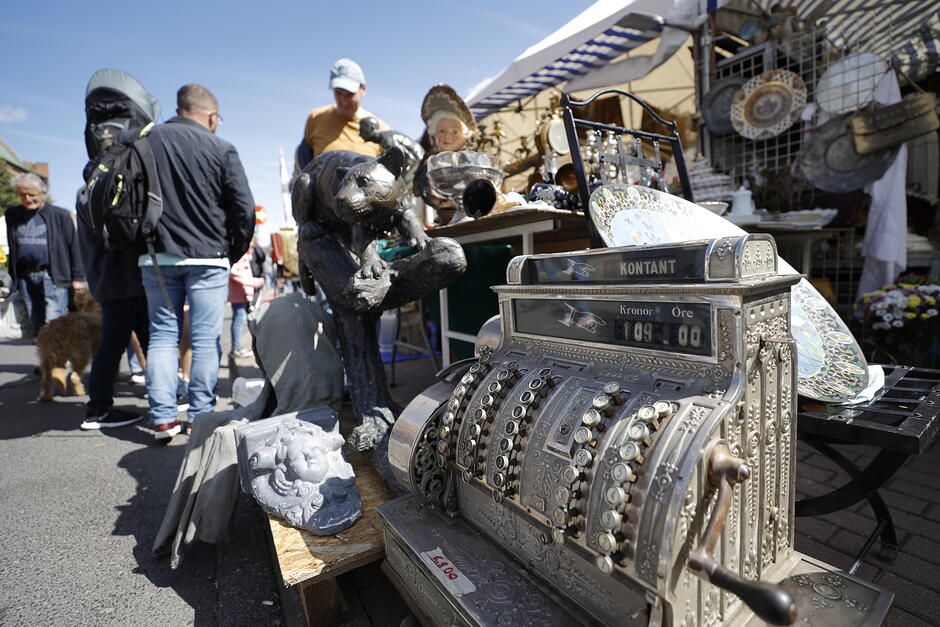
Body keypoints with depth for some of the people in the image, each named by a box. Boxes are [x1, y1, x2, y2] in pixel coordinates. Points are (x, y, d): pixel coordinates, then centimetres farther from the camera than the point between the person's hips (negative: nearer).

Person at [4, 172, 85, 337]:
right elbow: (12, 248, 17)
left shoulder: (60, 215, -3)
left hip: (53, 275, -5)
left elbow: (73, 247, -2)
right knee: (36, 326, 12)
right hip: (25, 277, 5)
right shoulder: (12, 215, 10)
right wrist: (13, 276, 15)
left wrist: (77, 278, -4)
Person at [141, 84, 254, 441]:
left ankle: (162, 418, 10)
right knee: (205, 339, 3)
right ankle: (201, 416, 8)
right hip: (208, 258, -3)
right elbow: (244, 208, -6)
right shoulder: (221, 150, -3)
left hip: (157, 257, 3)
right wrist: (236, 251, 6)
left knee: (162, 335, 9)